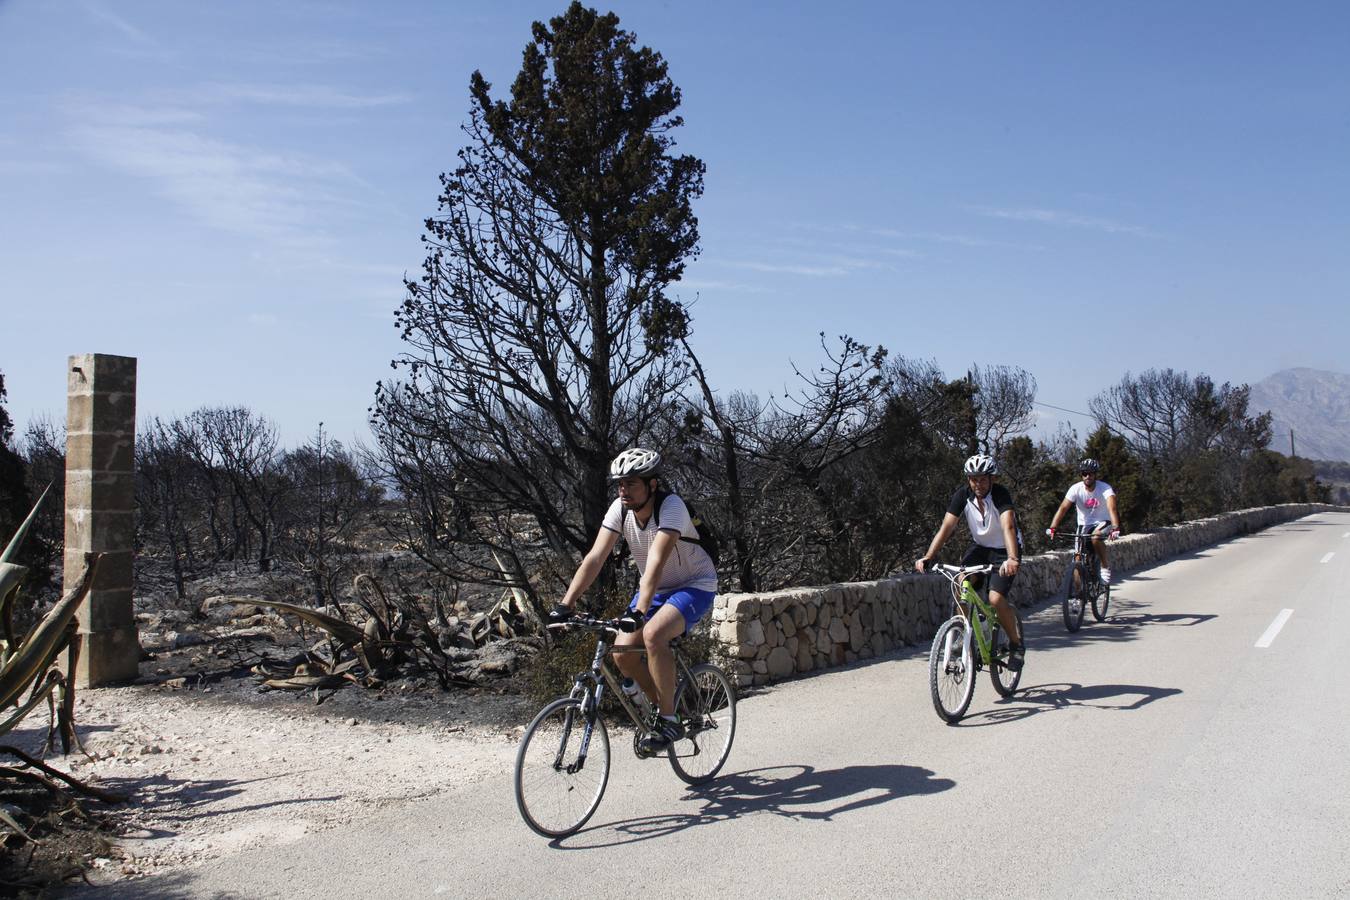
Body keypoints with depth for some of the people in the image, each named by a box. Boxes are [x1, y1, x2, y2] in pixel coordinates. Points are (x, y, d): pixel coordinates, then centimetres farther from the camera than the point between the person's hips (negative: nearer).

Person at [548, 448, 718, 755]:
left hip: (695, 585, -6)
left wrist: (638, 612, -51)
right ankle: (664, 704, 16)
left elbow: (656, 562, -40)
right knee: (622, 652, -9)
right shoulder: (620, 509, -13)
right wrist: (565, 605, -28)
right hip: (656, 588, 6)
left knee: (653, 634, -32)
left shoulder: (671, 506, -29)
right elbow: (595, 557, -19)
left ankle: (668, 720, -15)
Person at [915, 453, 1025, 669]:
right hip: (980, 546, 4)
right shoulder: (962, 495, -14)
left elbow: (1008, 527, -41)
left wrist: (1012, 559, -57)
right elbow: (946, 527, -21)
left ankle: (1016, 643, 4)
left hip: (1004, 550, -4)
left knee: (995, 599, -20)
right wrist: (927, 558, -33)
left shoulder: (1000, 495, -25)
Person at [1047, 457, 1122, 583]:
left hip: (1102, 522, -2)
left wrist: (1115, 528, -51)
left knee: (1096, 537, -36)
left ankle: (1106, 566, -13)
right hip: (1084, 524, 2)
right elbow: (1063, 508, -21)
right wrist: (1052, 528, -34)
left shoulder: (1105, 488, -19)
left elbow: (1112, 508, -34)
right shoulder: (1076, 489, -14)